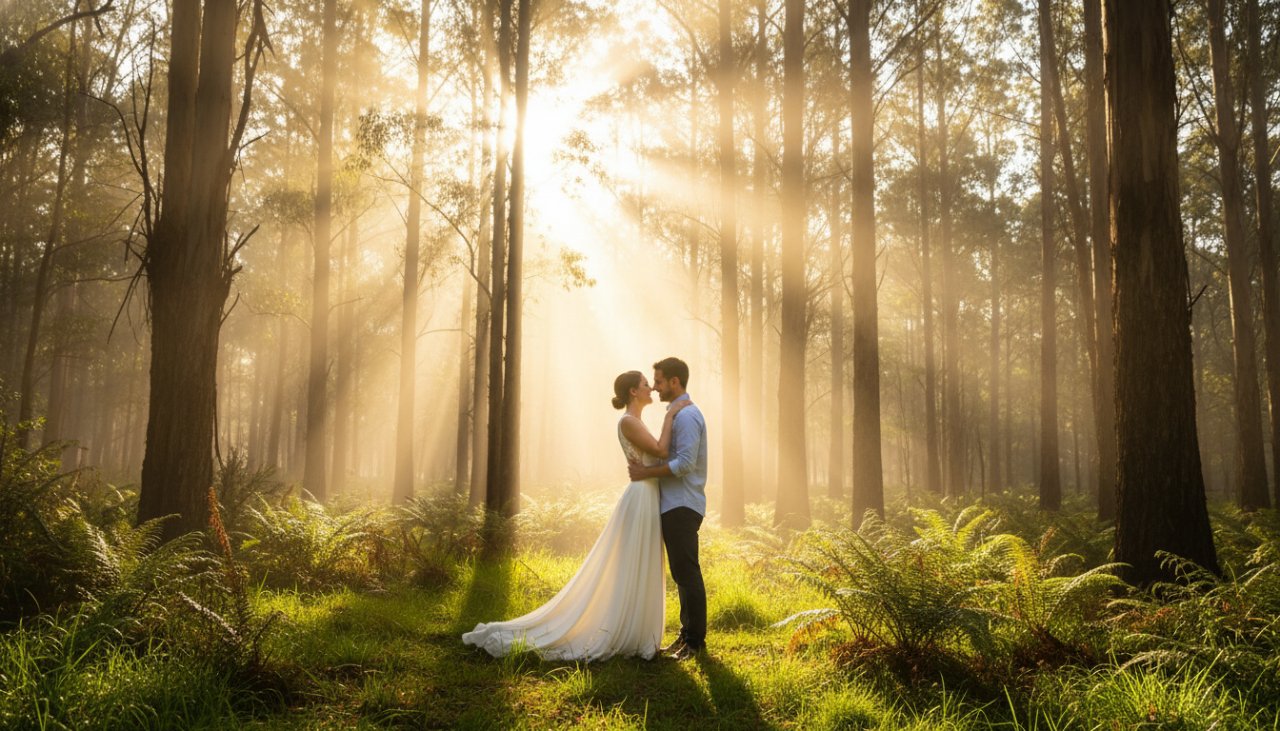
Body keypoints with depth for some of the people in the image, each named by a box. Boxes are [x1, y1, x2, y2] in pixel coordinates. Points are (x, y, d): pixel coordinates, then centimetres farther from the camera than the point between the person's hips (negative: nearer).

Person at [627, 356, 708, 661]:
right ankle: (687, 634, 21)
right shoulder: (677, 414, 18)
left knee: (687, 574, -5)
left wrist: (646, 473, -17)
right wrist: (645, 467, 10)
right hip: (674, 506, 10)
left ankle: (696, 640, 1)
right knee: (682, 574, 14)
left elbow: (685, 463, -23)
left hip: (682, 507, -10)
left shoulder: (686, 415, -14)